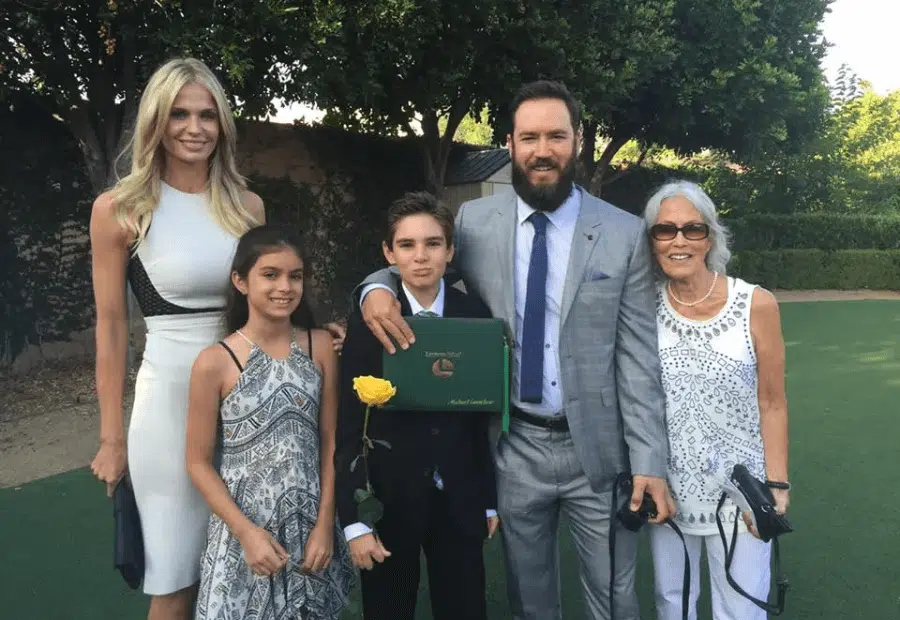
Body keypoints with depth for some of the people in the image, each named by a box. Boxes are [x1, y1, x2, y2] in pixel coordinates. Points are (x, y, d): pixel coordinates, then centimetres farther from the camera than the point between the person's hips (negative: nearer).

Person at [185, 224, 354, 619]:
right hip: (245, 525, -2)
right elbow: (199, 463, -6)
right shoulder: (215, 363, -12)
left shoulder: (320, 347, -4)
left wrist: (325, 523, -3)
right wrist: (247, 532, -11)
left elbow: (330, 442, 0)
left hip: (311, 522, 3)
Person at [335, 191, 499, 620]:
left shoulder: (476, 315, -3)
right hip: (388, 500, -2)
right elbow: (348, 429, -9)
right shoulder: (366, 323, -10)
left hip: (459, 500, 2)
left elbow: (485, 413, 1)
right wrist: (353, 519, -11)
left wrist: (490, 497, 6)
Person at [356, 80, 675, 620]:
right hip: (513, 447, 1)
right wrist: (377, 288, -12)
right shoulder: (474, 222, -2)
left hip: (597, 448, -1)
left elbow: (639, 358, -6)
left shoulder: (625, 234, -6)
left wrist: (650, 463, -9)